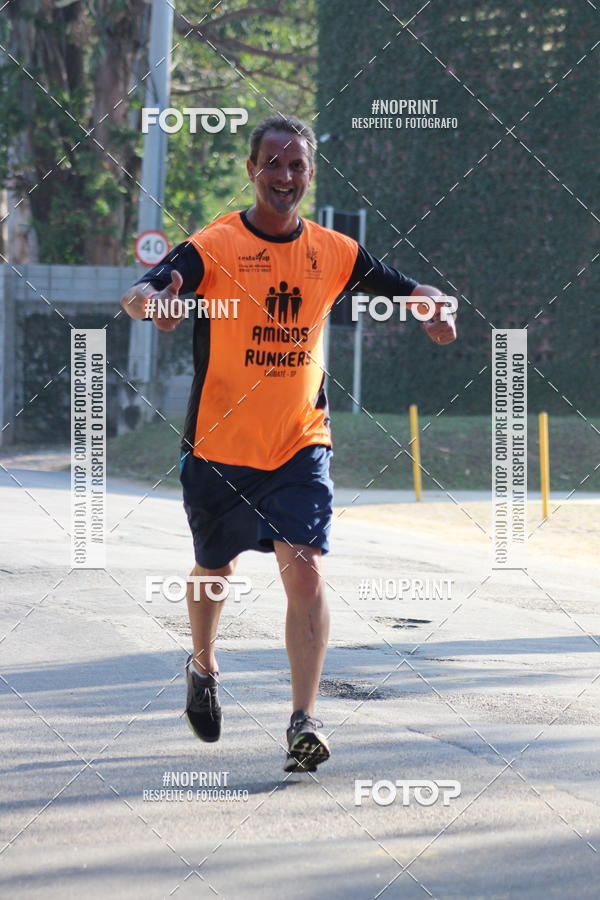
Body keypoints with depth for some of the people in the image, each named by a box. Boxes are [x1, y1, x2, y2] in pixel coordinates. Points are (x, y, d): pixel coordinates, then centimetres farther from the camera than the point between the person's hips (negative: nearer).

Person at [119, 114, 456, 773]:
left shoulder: (333, 252, 0)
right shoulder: (214, 247, -11)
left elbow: (409, 289, 10)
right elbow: (136, 294, -24)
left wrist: (432, 306, -15)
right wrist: (153, 302, -49)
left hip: (299, 445, 1)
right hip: (218, 443, -1)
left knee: (305, 568, -16)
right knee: (215, 568, 16)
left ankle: (304, 720, -17)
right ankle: (202, 667, 47)